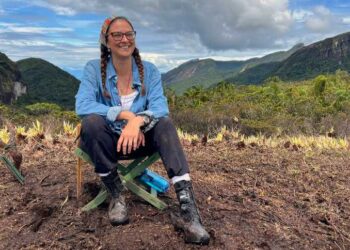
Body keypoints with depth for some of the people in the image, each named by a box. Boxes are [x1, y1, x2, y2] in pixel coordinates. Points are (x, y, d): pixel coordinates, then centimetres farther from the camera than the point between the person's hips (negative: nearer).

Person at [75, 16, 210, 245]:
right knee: (92, 122, -33)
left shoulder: (149, 70, -1)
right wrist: (126, 114, -33)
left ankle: (188, 208, -40)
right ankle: (116, 195, -18)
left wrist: (138, 121, -38)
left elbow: (161, 107, -16)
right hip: (107, 141, -1)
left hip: (139, 138, 2)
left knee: (165, 123, -28)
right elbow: (82, 105, -23)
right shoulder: (94, 68, -6)